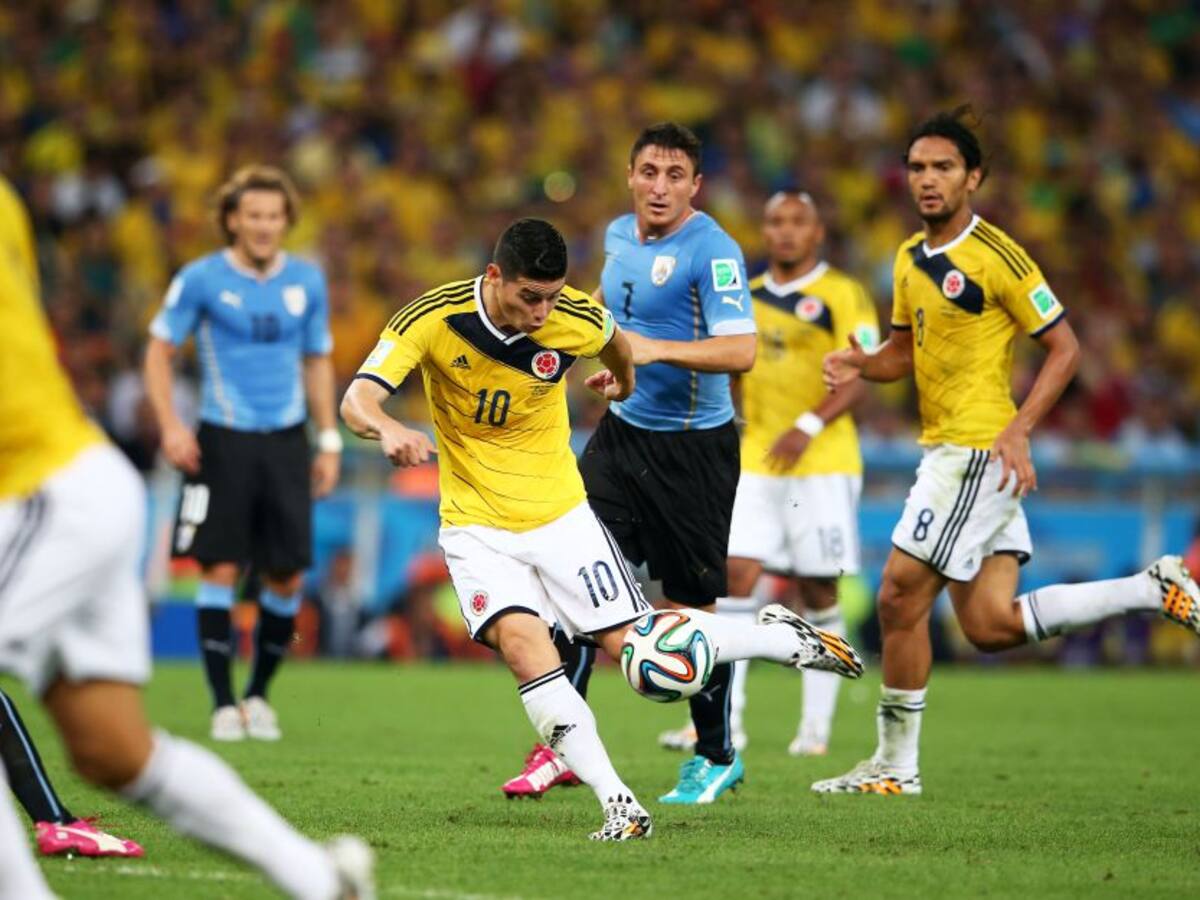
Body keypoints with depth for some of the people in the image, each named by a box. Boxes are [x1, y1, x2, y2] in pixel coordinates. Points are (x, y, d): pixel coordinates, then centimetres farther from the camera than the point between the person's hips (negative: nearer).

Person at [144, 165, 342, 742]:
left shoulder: (306, 281, 7)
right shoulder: (201, 279, -4)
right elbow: (159, 350, 1)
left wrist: (329, 441, 11)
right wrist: (169, 426, -10)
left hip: (286, 442, 3)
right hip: (223, 440, -3)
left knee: (287, 578, 1)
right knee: (220, 570, -7)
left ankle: (259, 694, 19)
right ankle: (223, 704, 3)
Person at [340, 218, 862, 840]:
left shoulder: (577, 321, -15)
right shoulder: (432, 319, -20)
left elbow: (617, 345, 11)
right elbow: (357, 401, -26)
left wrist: (623, 382, 33)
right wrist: (388, 430, -49)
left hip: (559, 513, 1)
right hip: (477, 526, -1)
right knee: (521, 642, -25)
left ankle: (788, 640, 26)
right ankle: (619, 806, -24)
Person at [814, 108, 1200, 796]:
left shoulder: (996, 256, -12)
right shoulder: (912, 258, 13)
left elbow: (1065, 347, -10)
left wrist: (1018, 428, -20)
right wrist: (862, 366, 2)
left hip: (982, 453, -9)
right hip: (944, 450, 9)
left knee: (901, 596, -8)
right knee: (991, 625, 7)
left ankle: (897, 764, 3)